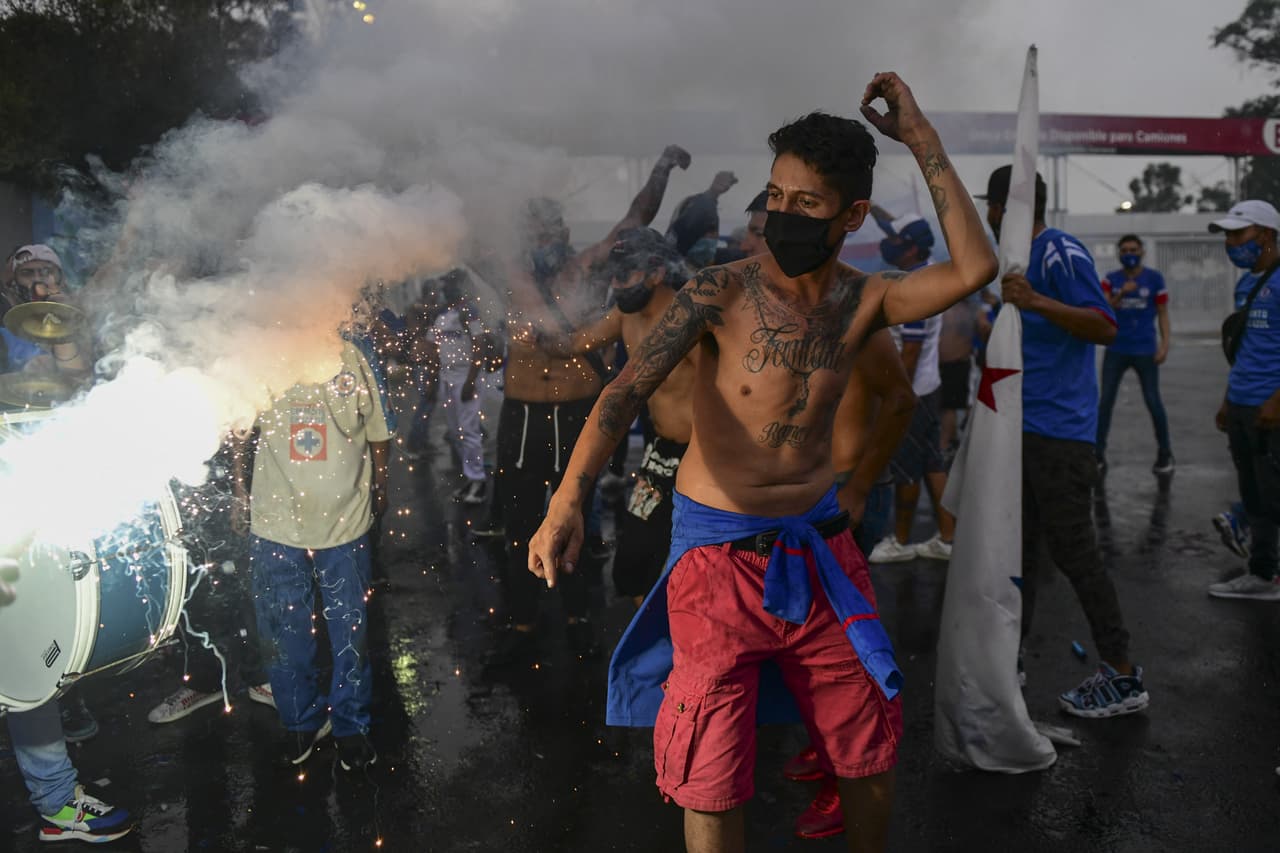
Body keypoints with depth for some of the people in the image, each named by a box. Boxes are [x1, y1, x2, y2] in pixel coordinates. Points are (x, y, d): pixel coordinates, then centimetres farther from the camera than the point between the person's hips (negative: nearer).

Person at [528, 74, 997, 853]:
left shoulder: (865, 302, -1)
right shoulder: (721, 293, -12)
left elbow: (975, 269, -15)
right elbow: (628, 390, -23)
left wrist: (921, 139, -12)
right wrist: (568, 502, -38)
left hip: (819, 546, 4)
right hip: (720, 551, -4)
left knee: (872, 749, 18)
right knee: (713, 780, 4)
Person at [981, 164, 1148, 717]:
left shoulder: (1061, 253, -11)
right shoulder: (1023, 257, 16)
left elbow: (1106, 328, -21)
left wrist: (1035, 302, -29)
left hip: (1058, 429, -9)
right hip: (1024, 427, 9)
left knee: (1073, 549, -4)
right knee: (1019, 545, 13)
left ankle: (1123, 678, 8)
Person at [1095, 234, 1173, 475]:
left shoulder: (1154, 278, 1)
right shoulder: (1111, 279, 5)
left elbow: (1163, 313, 2)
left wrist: (1165, 344, -7)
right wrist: (1121, 294, -19)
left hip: (1145, 350, -2)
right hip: (1116, 349, 2)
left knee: (1153, 402, 3)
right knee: (1105, 401, 1)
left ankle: (1165, 454, 17)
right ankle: (1099, 454, 7)